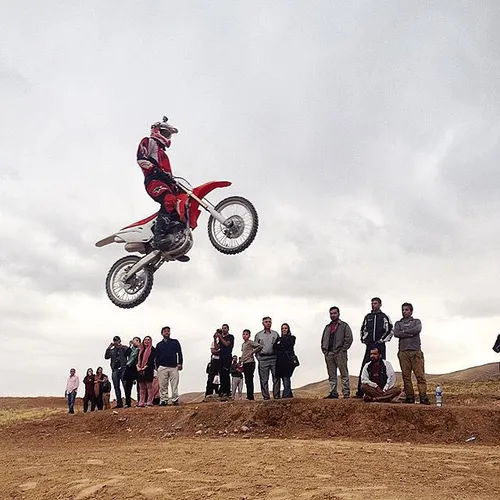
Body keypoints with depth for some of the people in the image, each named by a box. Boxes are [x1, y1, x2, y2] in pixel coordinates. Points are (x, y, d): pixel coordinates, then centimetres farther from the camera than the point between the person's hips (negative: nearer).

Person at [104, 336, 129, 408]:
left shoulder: (124, 348, 10)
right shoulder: (112, 350, 20)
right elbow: (106, 357, 7)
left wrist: (121, 347, -14)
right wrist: (109, 348, -1)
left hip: (122, 368, -4)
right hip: (115, 369, 5)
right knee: (116, 387, 2)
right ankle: (119, 403, 4)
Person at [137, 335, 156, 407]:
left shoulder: (152, 350, 1)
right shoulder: (140, 350, 18)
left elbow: (152, 360, -9)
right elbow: (137, 359, 14)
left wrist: (145, 366, -16)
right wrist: (137, 366, -3)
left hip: (148, 370, -6)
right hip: (140, 371, 6)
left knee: (149, 387, -5)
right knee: (142, 388, 8)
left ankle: (149, 402, -4)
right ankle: (141, 403, 10)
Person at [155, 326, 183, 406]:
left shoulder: (175, 342, 15)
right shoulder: (159, 344, 17)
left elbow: (179, 353, 8)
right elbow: (157, 357, 16)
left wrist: (180, 363, -3)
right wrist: (157, 367, 6)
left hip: (174, 367, -1)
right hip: (162, 367, 1)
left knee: (175, 385, -5)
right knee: (163, 386, -2)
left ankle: (175, 400, -5)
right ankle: (163, 400, 1)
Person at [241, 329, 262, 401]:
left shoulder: (250, 342, -7)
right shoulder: (243, 344, 17)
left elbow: (260, 346, -17)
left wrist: (252, 352, -12)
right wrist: (241, 363, 19)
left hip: (250, 363, -8)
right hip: (244, 363, 8)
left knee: (249, 380, -10)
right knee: (247, 380, 9)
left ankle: (250, 396, -10)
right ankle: (249, 396, 14)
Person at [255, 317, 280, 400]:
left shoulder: (275, 334, 14)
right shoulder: (258, 335, 12)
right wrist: (258, 358, -2)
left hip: (274, 358, 1)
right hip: (263, 359, -1)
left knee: (276, 378, -3)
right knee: (264, 379, -2)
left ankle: (276, 395, 2)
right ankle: (266, 396, 2)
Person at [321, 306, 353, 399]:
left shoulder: (344, 325, 4)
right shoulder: (327, 327, 21)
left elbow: (349, 338, -5)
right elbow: (323, 340, 24)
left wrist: (342, 350, -12)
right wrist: (324, 350, 9)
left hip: (340, 353, -6)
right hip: (329, 354, 6)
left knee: (344, 374, -7)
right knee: (331, 375, 7)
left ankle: (346, 393, -8)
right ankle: (333, 393, 10)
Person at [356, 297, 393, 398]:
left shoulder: (384, 317, 3)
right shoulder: (367, 317, 15)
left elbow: (390, 331, 0)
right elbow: (363, 329, 23)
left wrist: (382, 340, -6)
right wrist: (364, 340, 11)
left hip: (380, 345, -4)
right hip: (369, 345, 4)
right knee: (364, 368, -1)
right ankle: (360, 391, 1)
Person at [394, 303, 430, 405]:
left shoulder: (416, 321, 18)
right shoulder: (398, 323, 20)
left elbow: (417, 330, -5)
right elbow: (396, 334, 0)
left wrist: (404, 332, 1)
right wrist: (410, 333, -6)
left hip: (416, 351, -1)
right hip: (403, 352, 2)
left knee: (420, 375, -10)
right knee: (406, 376, -3)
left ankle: (423, 397, -15)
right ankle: (409, 397, -1)